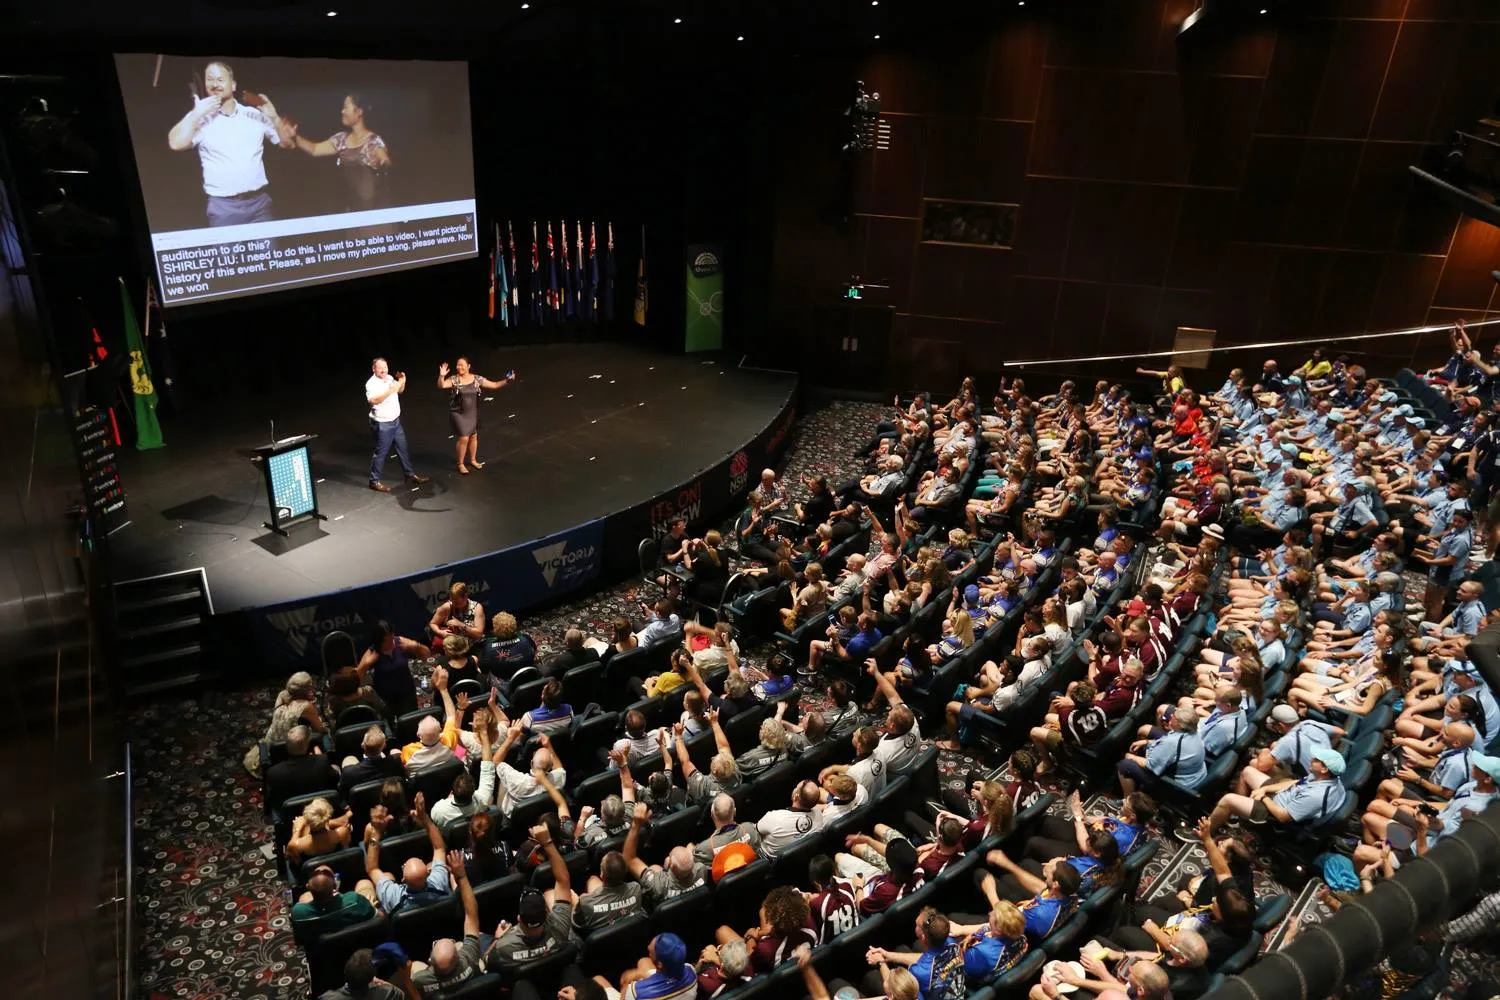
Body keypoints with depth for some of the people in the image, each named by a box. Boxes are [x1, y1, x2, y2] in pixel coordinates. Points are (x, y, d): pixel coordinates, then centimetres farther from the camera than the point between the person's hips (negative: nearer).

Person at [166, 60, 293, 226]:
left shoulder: (255, 115, 8)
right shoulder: (200, 118, 2)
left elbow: (287, 143, 10)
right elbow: (175, 144, -11)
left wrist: (274, 117, -5)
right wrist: (196, 113, -12)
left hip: (259, 201, 2)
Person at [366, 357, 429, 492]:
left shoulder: (390, 378, 4)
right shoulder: (371, 383, -20)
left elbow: (400, 391, 20)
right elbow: (373, 400, -37)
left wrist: (402, 382, -1)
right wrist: (390, 391, -39)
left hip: (395, 421, 8)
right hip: (382, 424, -8)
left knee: (402, 449, 17)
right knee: (381, 452, 0)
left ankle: (410, 475, 30)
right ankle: (374, 481, 11)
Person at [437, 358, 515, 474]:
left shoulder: (477, 379, -3)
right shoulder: (454, 379, -11)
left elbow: (494, 385, -1)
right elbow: (441, 386, -28)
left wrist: (507, 381, -13)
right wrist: (441, 376, -47)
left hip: (473, 413, 4)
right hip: (458, 414, -4)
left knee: (474, 436, 15)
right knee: (464, 438, -7)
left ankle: (473, 460, 38)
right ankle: (461, 464, 12)